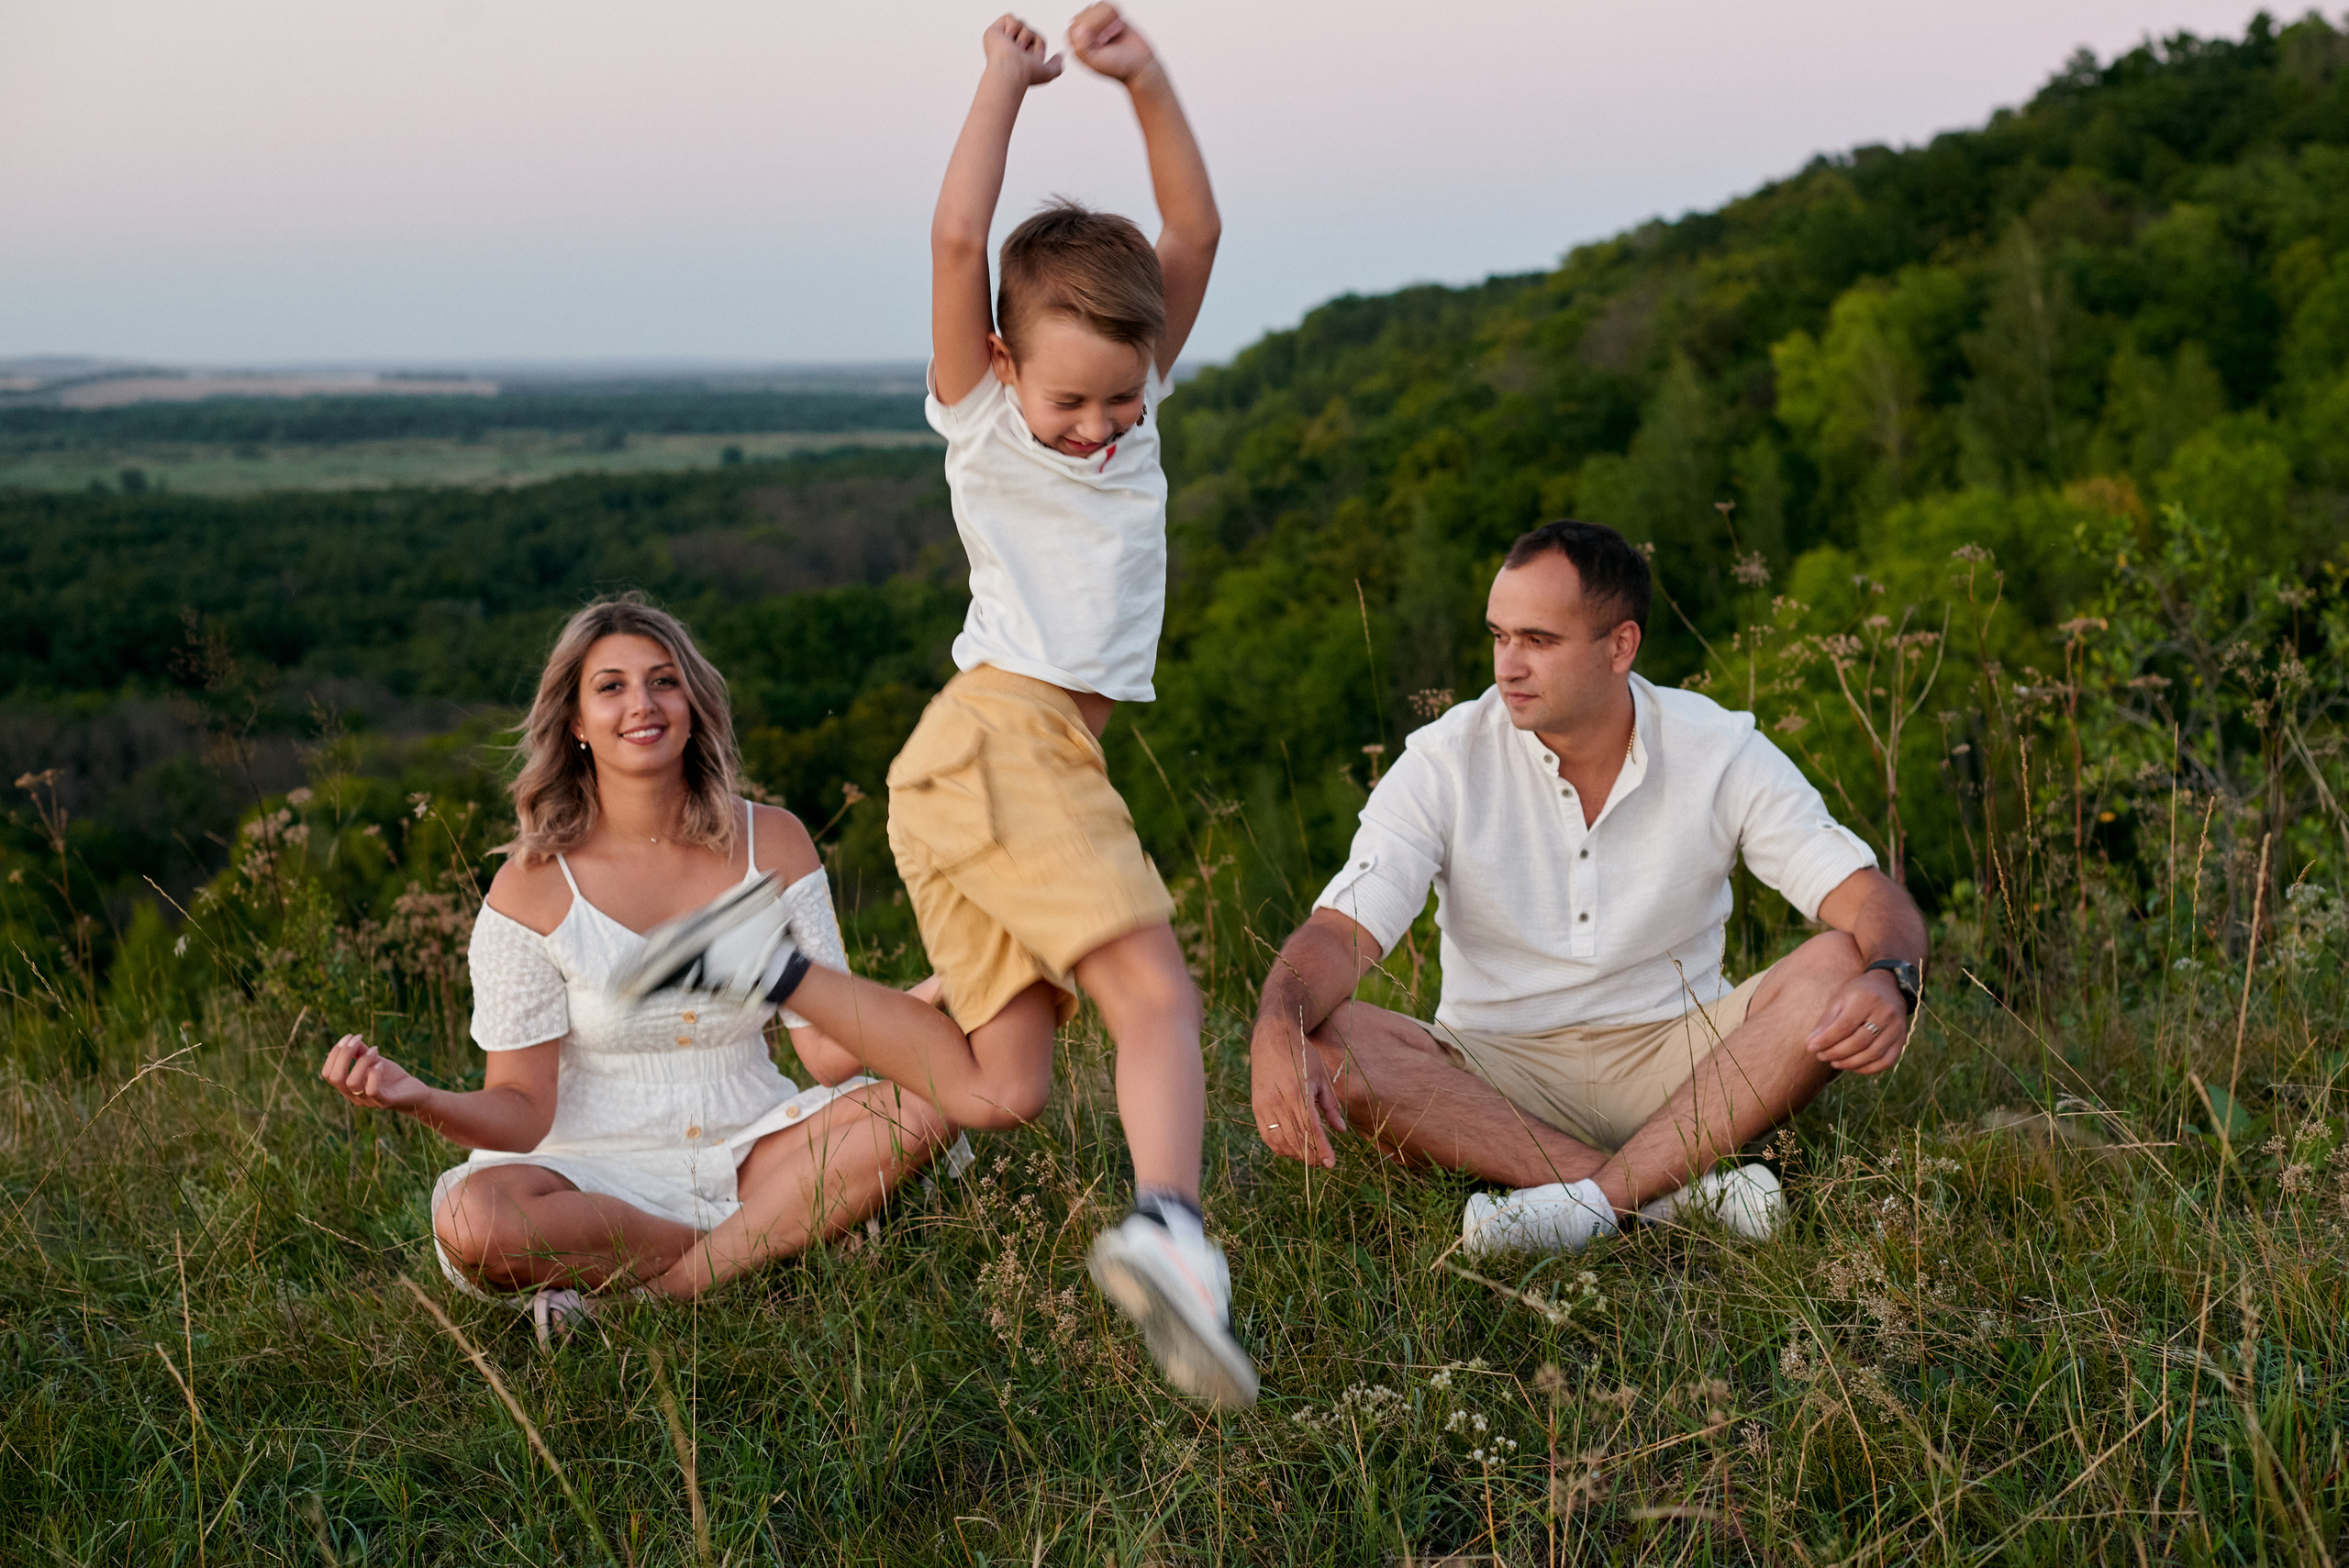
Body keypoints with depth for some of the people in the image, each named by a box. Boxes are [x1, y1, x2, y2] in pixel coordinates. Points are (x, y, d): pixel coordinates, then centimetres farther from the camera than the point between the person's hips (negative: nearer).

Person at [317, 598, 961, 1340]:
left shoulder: (771, 843, 0)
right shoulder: (532, 889, -8)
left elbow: (831, 1048, -3)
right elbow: (523, 1110, -9)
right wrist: (421, 1100, -29)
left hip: (750, 1151, 3)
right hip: (598, 1177, -2)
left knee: (923, 1103, -23)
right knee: (473, 1222, -34)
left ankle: (665, 1288, -20)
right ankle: (757, 1250, -15)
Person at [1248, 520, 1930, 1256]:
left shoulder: (1721, 751, -5)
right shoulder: (1447, 761, -7)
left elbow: (1870, 896, -9)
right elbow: (1343, 930, -16)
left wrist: (1889, 981, -33)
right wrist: (1276, 1031, -38)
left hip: (1678, 1070, 1)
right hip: (1499, 1074, 0)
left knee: (1839, 970, -25)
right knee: (1325, 1044, -29)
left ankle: (1594, 1198, -33)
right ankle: (1666, 1192, -33)